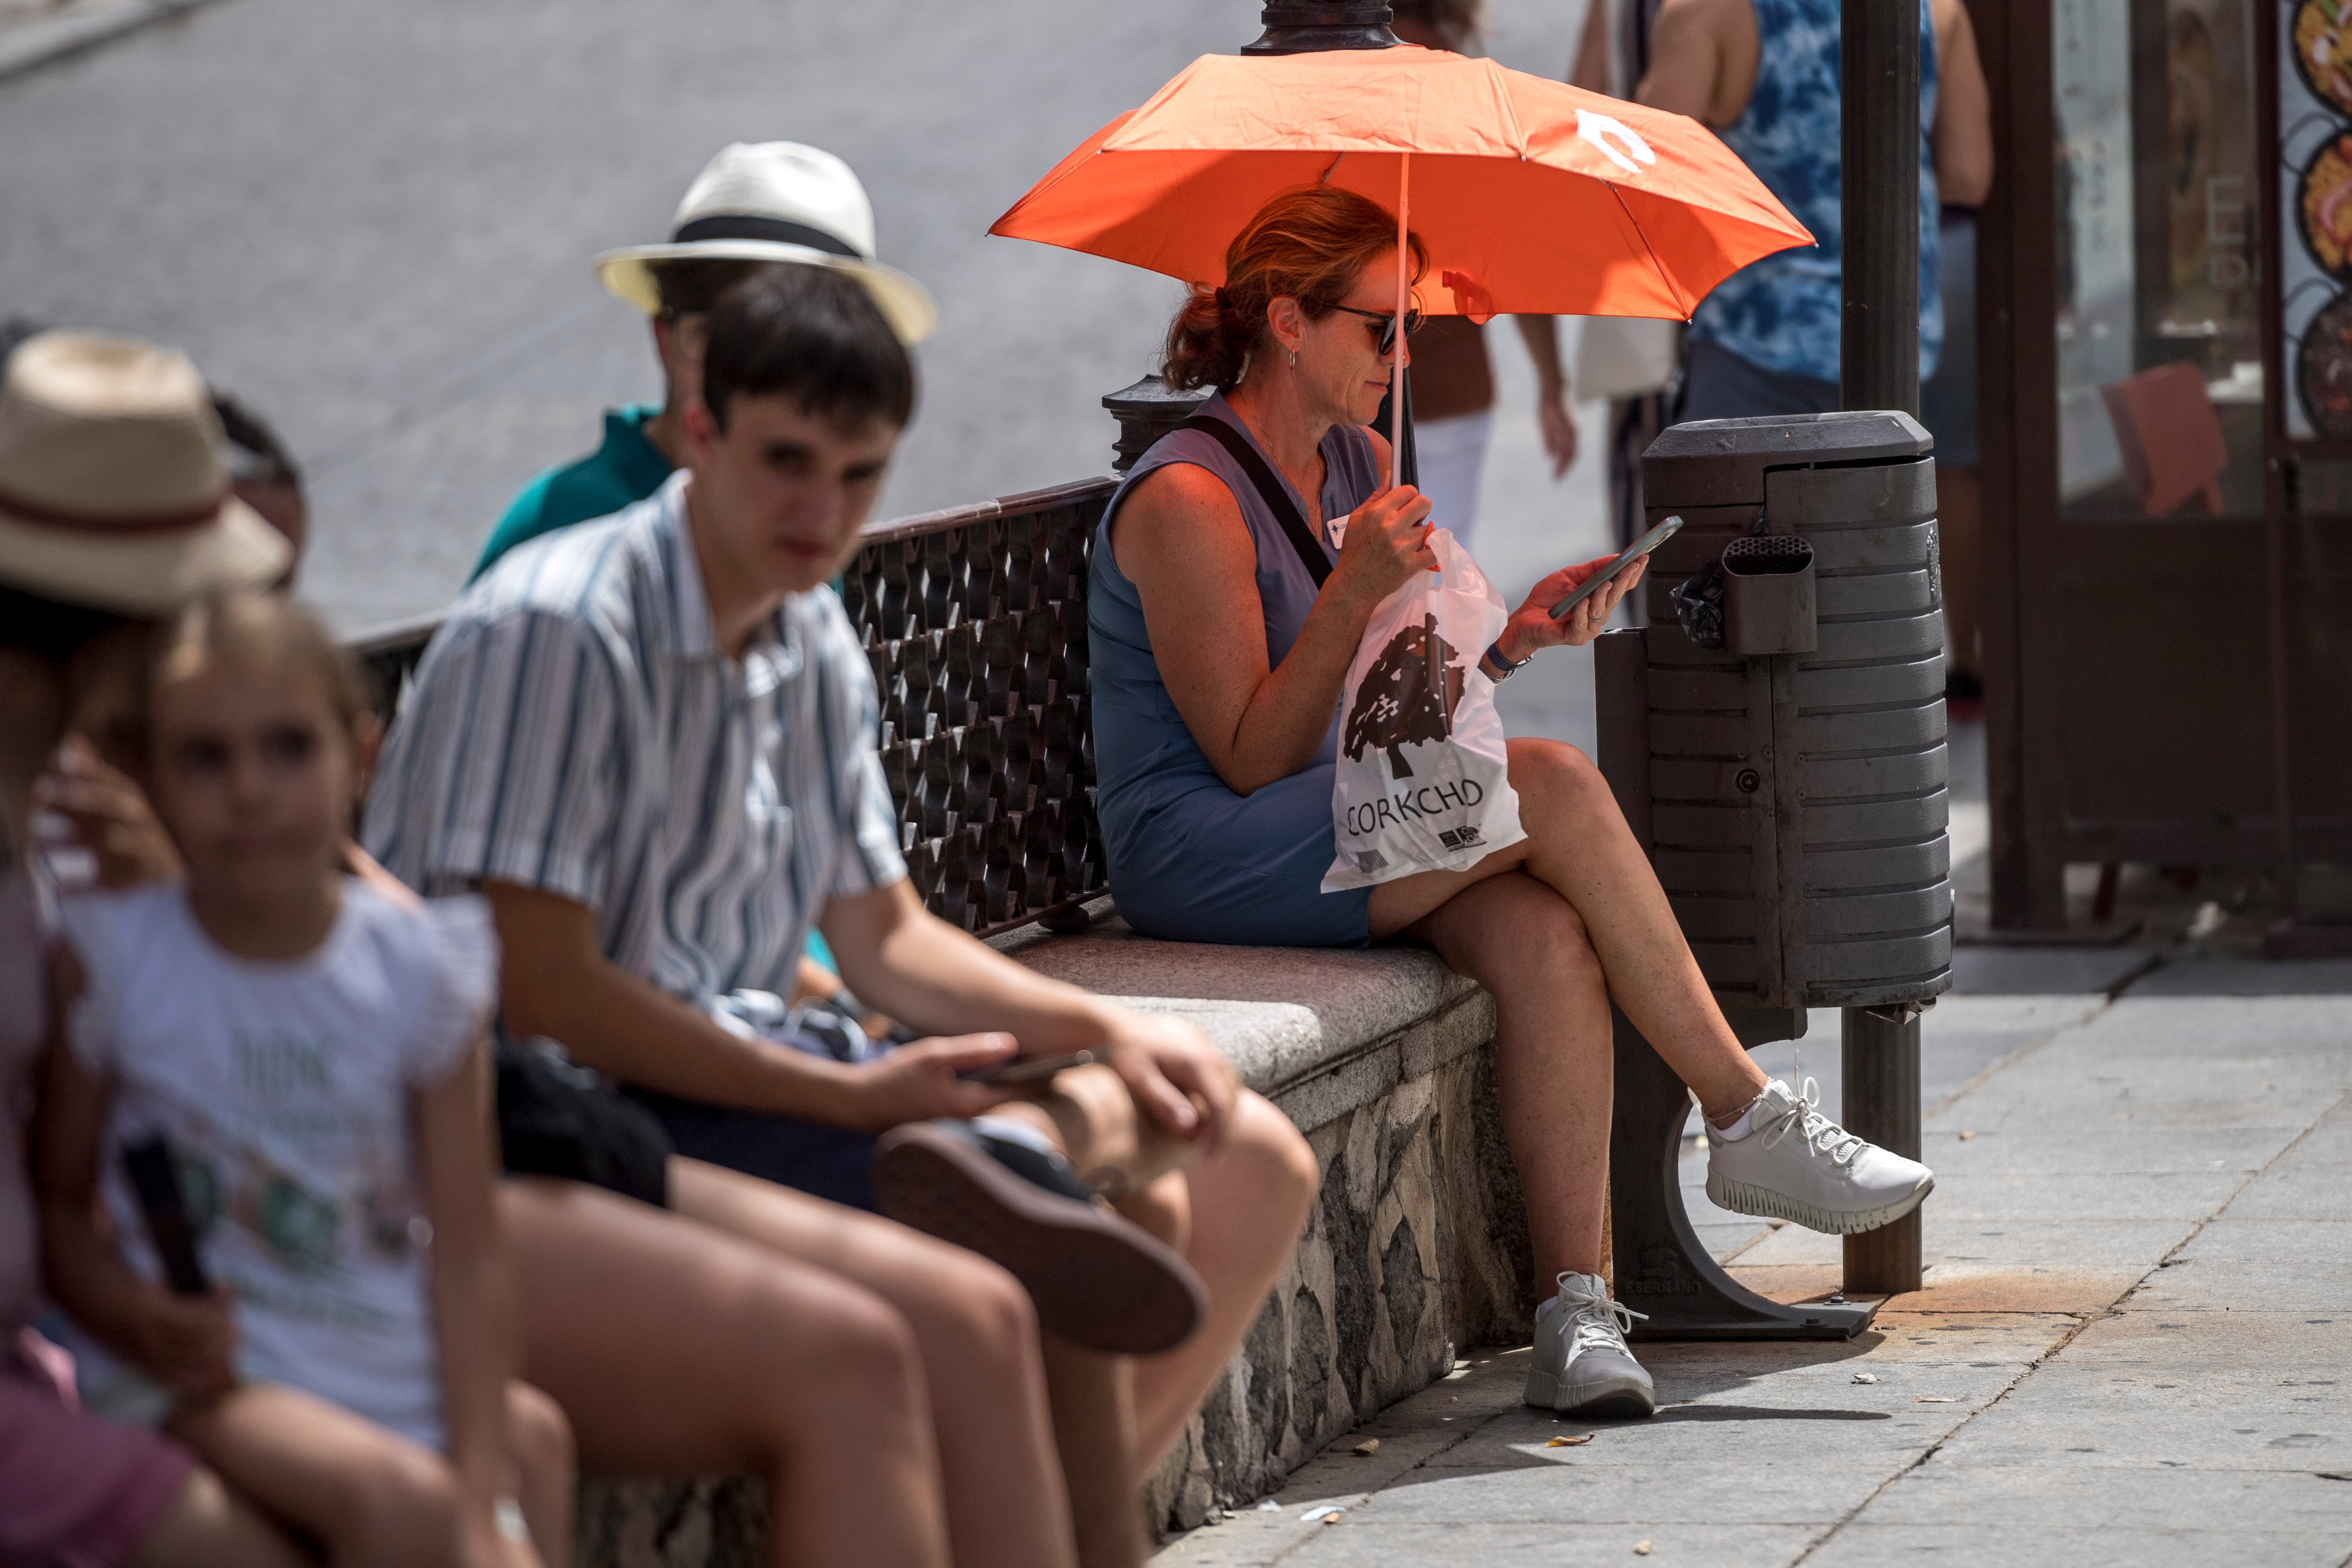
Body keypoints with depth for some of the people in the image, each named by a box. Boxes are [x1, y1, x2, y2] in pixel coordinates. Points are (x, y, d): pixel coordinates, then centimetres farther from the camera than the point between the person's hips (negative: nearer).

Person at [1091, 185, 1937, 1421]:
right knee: (1556, 786, -25)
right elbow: (1252, 759, -15)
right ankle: (1749, 1123, -15)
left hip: (1338, 836, 8)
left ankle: (1576, 1312, -33)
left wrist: (1512, 637, -3)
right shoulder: (1188, 499, -13)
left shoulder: (1358, 464, 14)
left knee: (1544, 933, -26)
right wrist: (1352, 595, -25)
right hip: (1197, 854, -8)